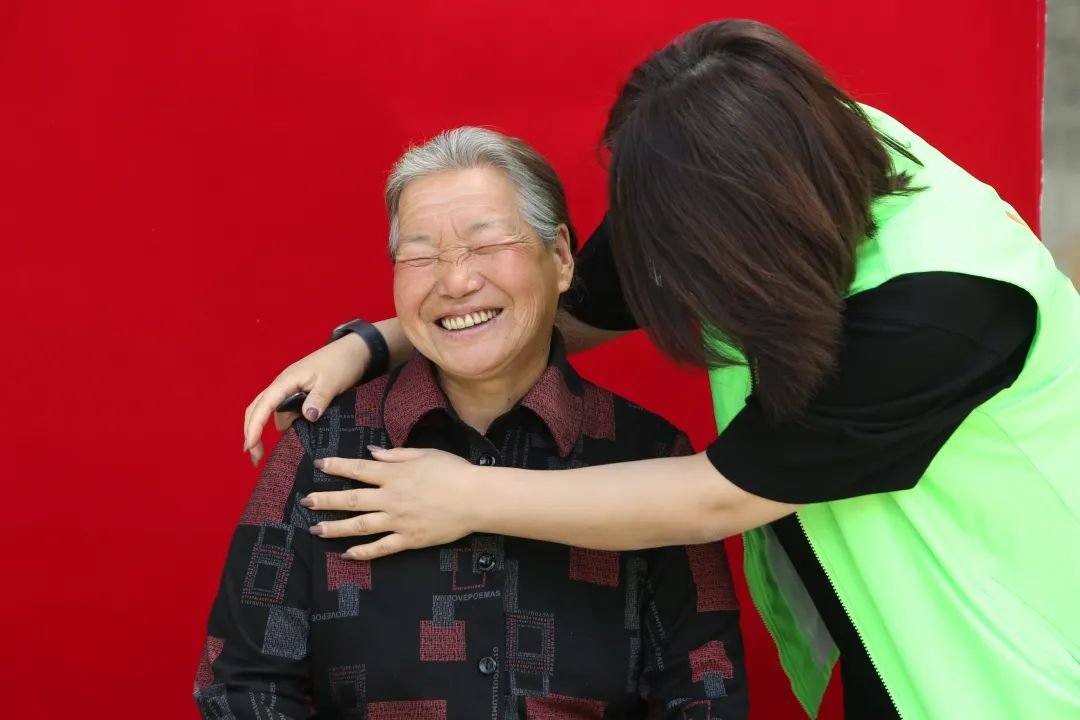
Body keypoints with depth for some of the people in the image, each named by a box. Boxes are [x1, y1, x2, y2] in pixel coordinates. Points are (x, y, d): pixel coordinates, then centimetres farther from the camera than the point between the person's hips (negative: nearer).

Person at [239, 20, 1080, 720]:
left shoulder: (939, 301, -36)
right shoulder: (786, 157, -17)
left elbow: (721, 496, -30)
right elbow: (571, 305, -5)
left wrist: (472, 499, -25)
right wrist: (368, 347, -15)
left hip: (996, 648, -5)